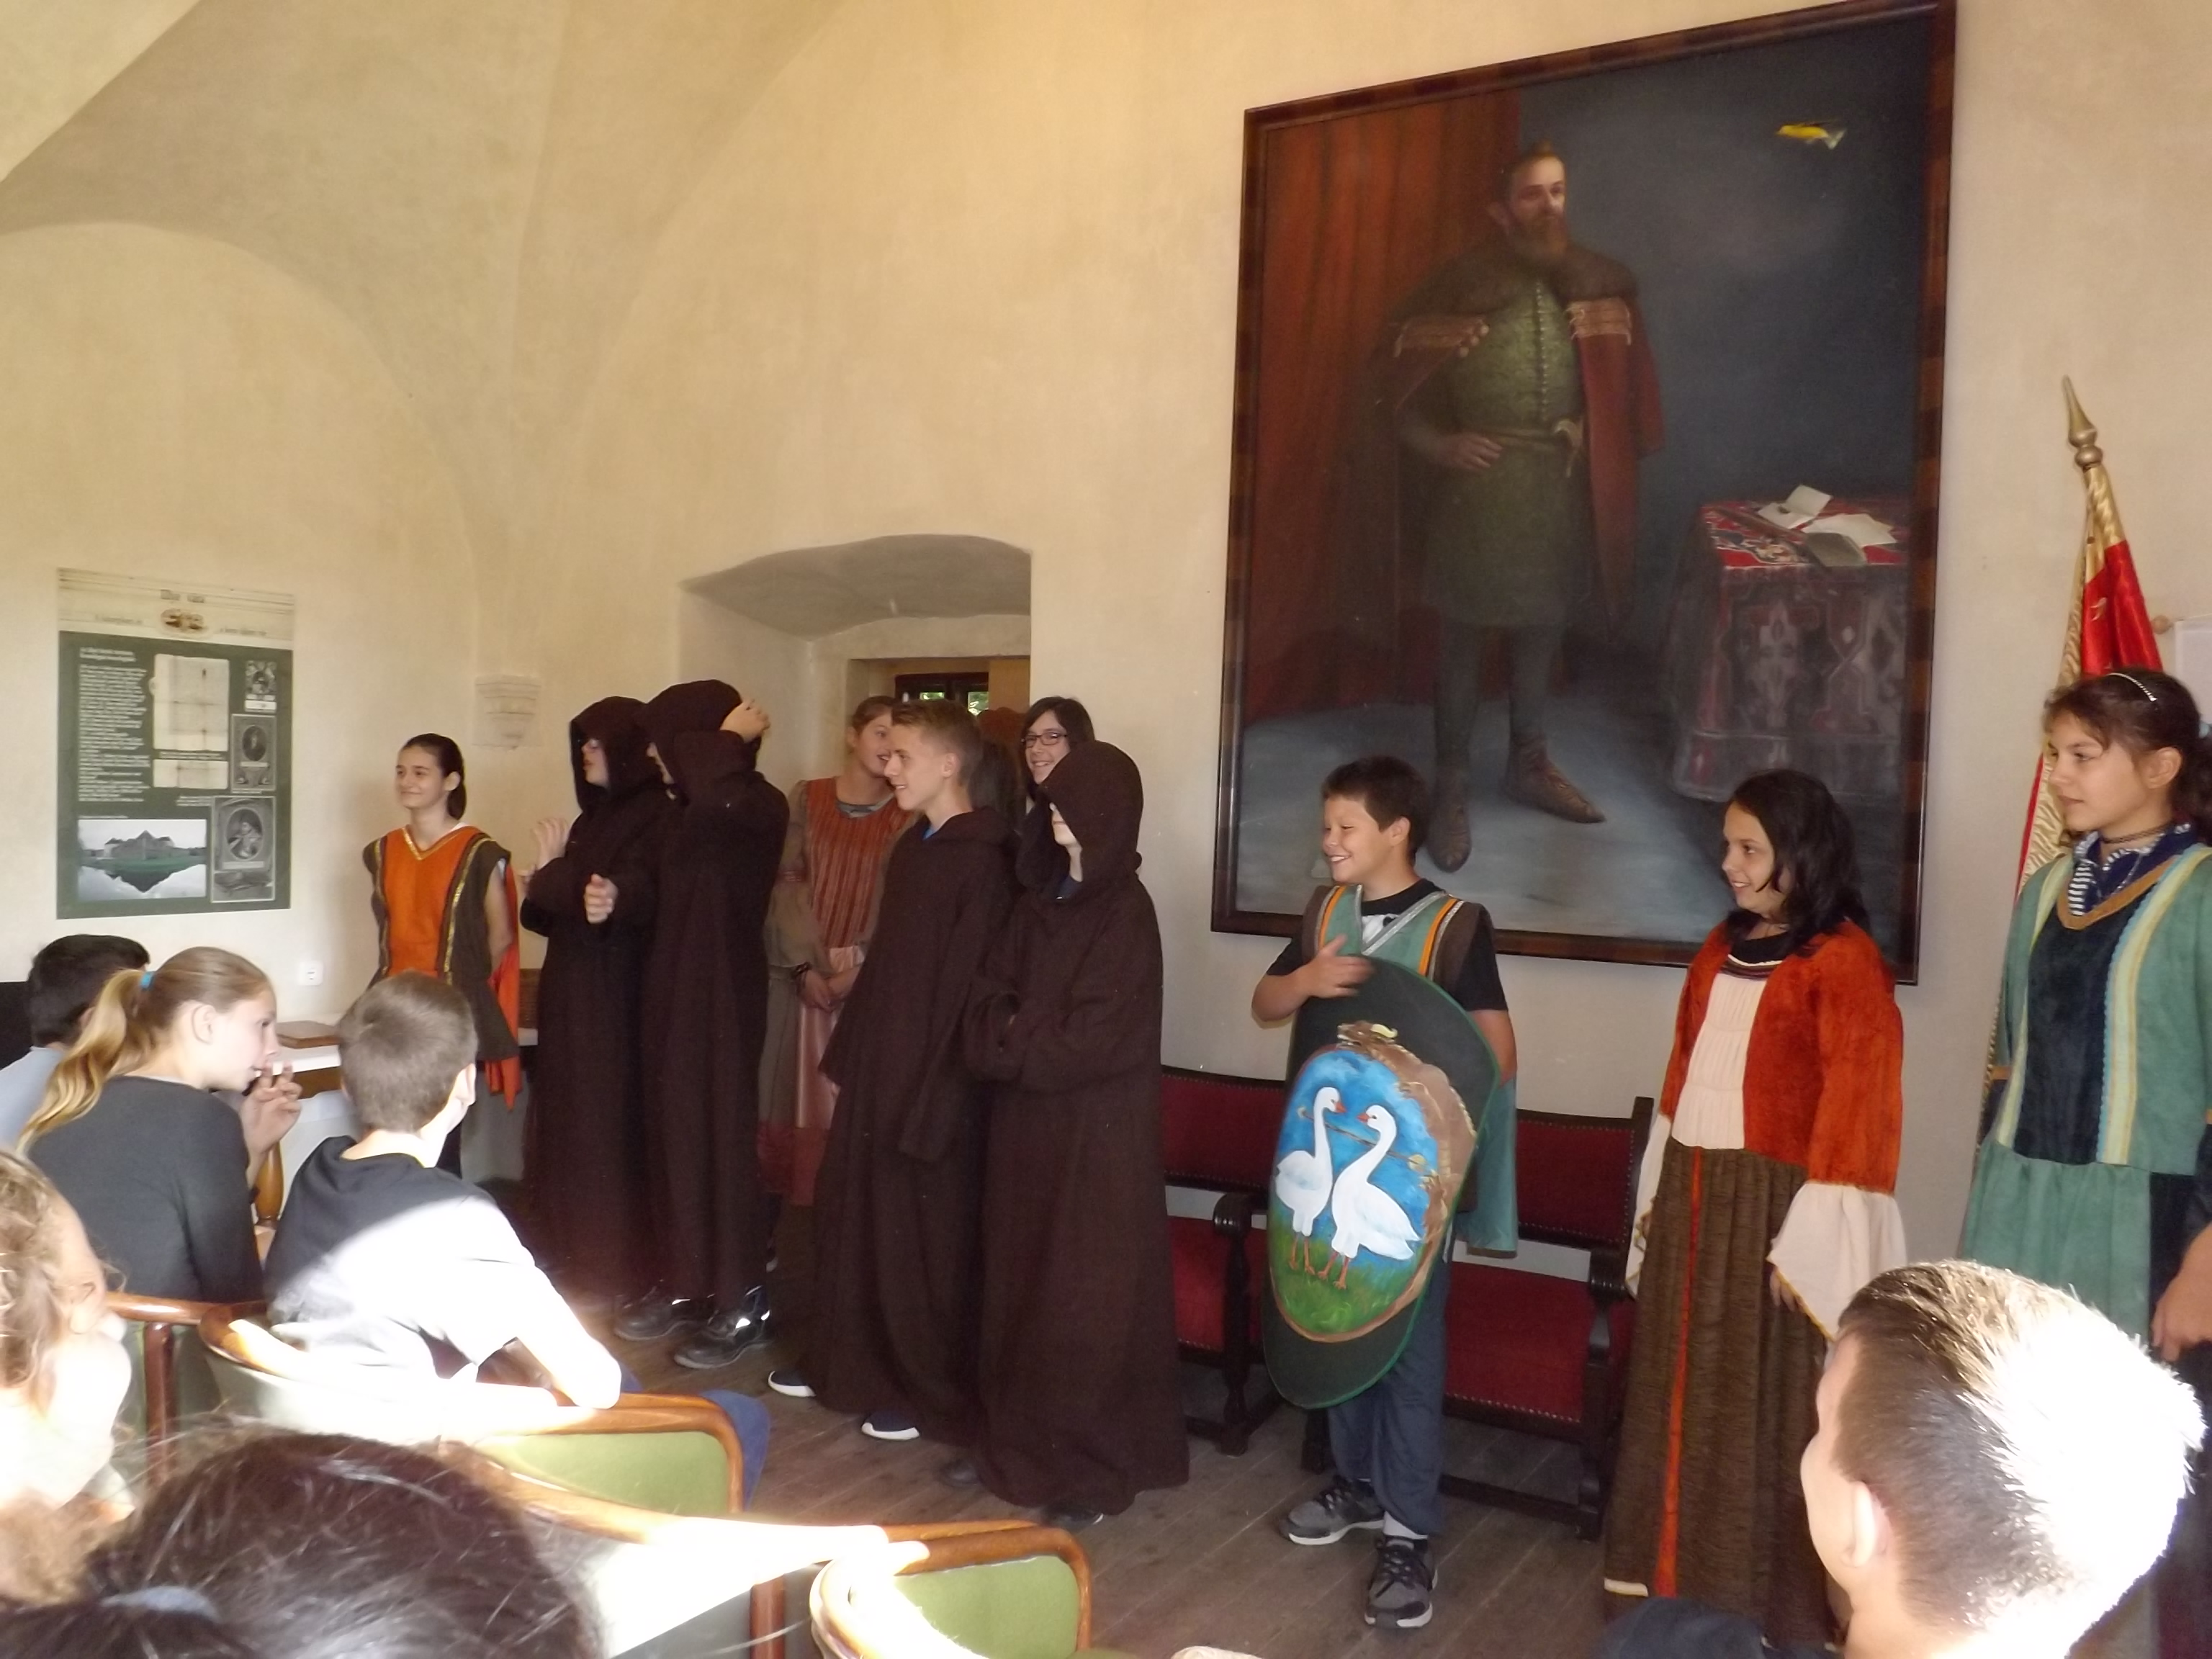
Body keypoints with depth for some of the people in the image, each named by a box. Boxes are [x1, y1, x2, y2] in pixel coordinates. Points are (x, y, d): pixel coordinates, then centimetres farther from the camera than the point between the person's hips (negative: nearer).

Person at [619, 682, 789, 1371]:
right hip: (673, 988, 9)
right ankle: (683, 1283, 25)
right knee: (673, 1130, 13)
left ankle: (743, 1298, 9)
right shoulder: (686, 813, 11)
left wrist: (729, 740, -23)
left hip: (723, 990, -9)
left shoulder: (758, 806, -14)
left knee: (721, 1132, -3)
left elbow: (717, 799, -39)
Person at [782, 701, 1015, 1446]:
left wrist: (931, 1099, -19)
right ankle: (845, 1362, 33)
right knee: (848, 1213, 16)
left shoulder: (982, 860, -16)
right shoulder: (912, 848, 10)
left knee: (922, 1236, 3)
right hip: (877, 1064, 9)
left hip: (935, 1078, -9)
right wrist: (845, 1055, 13)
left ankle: (934, 1395, 19)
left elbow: (969, 986, -19)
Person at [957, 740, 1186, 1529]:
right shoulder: (1042, 894, 8)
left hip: (1096, 1130, -7)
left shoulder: (1127, 912, -14)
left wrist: (1016, 1042, -9)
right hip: (1027, 1119, 7)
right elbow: (992, 991, 7)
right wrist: (1013, 1035, -12)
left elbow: (1093, 1037, -19)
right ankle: (1020, 1438, 28)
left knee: (1088, 1294, 1)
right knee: (1022, 1280, 14)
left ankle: (1096, 1465, 14)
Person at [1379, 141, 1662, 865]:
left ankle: (1529, 764, 30)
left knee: (1542, 628, 14)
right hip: (1479, 477, -4)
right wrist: (1436, 445, -12)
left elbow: (1628, 376, 15)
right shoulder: (1460, 284, -7)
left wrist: (1597, 437, 4)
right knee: (1464, 636, 1)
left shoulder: (1598, 281, 4)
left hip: (1562, 476, 4)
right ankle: (1451, 787, 11)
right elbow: (1398, 377, -2)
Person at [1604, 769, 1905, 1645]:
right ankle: (1682, 1573, 31)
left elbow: (1857, 1108, -15)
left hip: (1768, 1205, -7)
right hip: (1692, 1196, 7)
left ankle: (1766, 1596, 19)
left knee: (1762, 1404, 4)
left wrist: (1808, 1241, -16)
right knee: (1686, 1393, 16)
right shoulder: (1723, 946, 10)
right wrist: (1656, 1196, 13)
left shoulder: (1844, 960, -12)